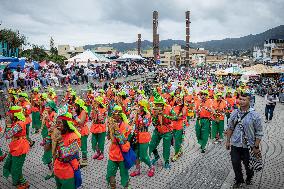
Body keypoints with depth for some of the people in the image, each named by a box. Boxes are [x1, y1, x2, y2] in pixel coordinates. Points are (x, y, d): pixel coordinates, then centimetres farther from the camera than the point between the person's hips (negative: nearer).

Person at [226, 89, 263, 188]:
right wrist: (228, 141, 8)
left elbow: (259, 133, -7)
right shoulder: (234, 113, -1)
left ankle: (249, 178, 47)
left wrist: (256, 146, -8)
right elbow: (230, 128, 9)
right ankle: (239, 180, 33)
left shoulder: (254, 115, -11)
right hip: (235, 145, 2)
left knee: (248, 165, 17)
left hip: (248, 146, -2)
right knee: (235, 164, 8)